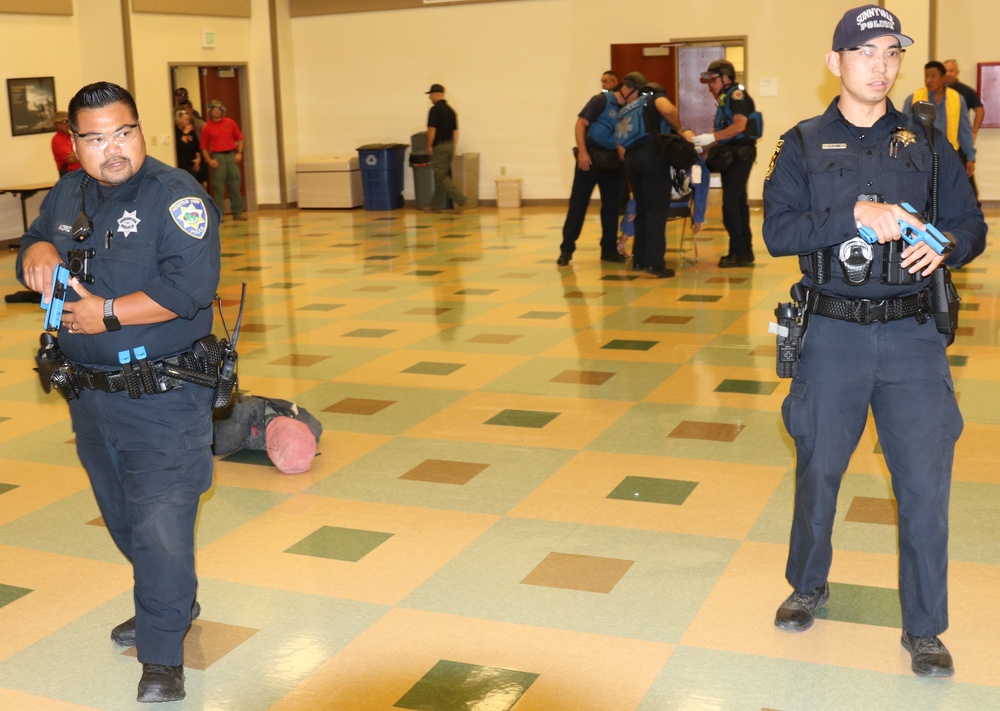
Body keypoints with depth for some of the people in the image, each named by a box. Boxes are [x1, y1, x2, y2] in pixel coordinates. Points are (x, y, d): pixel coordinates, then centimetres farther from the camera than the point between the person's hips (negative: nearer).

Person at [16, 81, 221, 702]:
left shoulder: (176, 194, -13)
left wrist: (107, 313, -21)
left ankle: (163, 656, 6)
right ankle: (174, 603, 42)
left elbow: (190, 286, -24)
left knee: (161, 522, -6)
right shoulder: (66, 197, 9)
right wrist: (38, 251, -3)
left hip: (163, 397, -7)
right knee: (123, 516, 21)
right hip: (90, 394, 8)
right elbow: (36, 245, 22)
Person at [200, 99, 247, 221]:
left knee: (234, 184, 5)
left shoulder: (230, 123, 7)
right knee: (218, 186, -3)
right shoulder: (207, 127, 2)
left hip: (231, 155, 2)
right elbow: (204, 147, 2)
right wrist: (209, 160, -9)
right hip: (217, 157, -2)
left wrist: (239, 153, -1)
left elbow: (239, 138, 11)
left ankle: (237, 212, 12)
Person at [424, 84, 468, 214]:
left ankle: (460, 199, -17)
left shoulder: (435, 109, -13)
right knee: (441, 176, 13)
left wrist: (429, 146, -11)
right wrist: (453, 147, 17)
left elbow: (432, 129, -19)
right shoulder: (450, 110, 11)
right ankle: (436, 205, 17)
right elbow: (455, 130, 12)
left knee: (441, 177, -6)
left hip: (439, 146, -8)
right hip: (449, 145, 8)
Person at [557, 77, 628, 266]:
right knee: (577, 204, -2)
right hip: (590, 159, -5)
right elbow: (580, 125, -12)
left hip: (614, 162, 5)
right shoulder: (601, 101, -8)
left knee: (612, 206, 8)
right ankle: (566, 249, 3)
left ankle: (609, 249, 19)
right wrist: (582, 152, -20)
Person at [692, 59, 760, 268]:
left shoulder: (737, 94, -12)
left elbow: (740, 125, -24)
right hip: (731, 155, 10)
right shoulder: (725, 98, 18)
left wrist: (712, 137, -24)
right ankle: (745, 252, 19)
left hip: (740, 155, -10)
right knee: (738, 203, 13)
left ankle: (739, 253, -5)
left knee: (731, 205, -9)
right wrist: (705, 143, 4)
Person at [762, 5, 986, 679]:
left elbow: (971, 225, 8)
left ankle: (924, 628, 16)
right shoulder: (803, 146, 2)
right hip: (832, 334, 0)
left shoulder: (927, 145, 7)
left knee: (925, 483, 0)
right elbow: (778, 231, -10)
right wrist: (856, 214, -22)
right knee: (818, 470, 13)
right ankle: (809, 586, 36)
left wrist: (944, 247, -14)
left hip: (912, 335, 1)